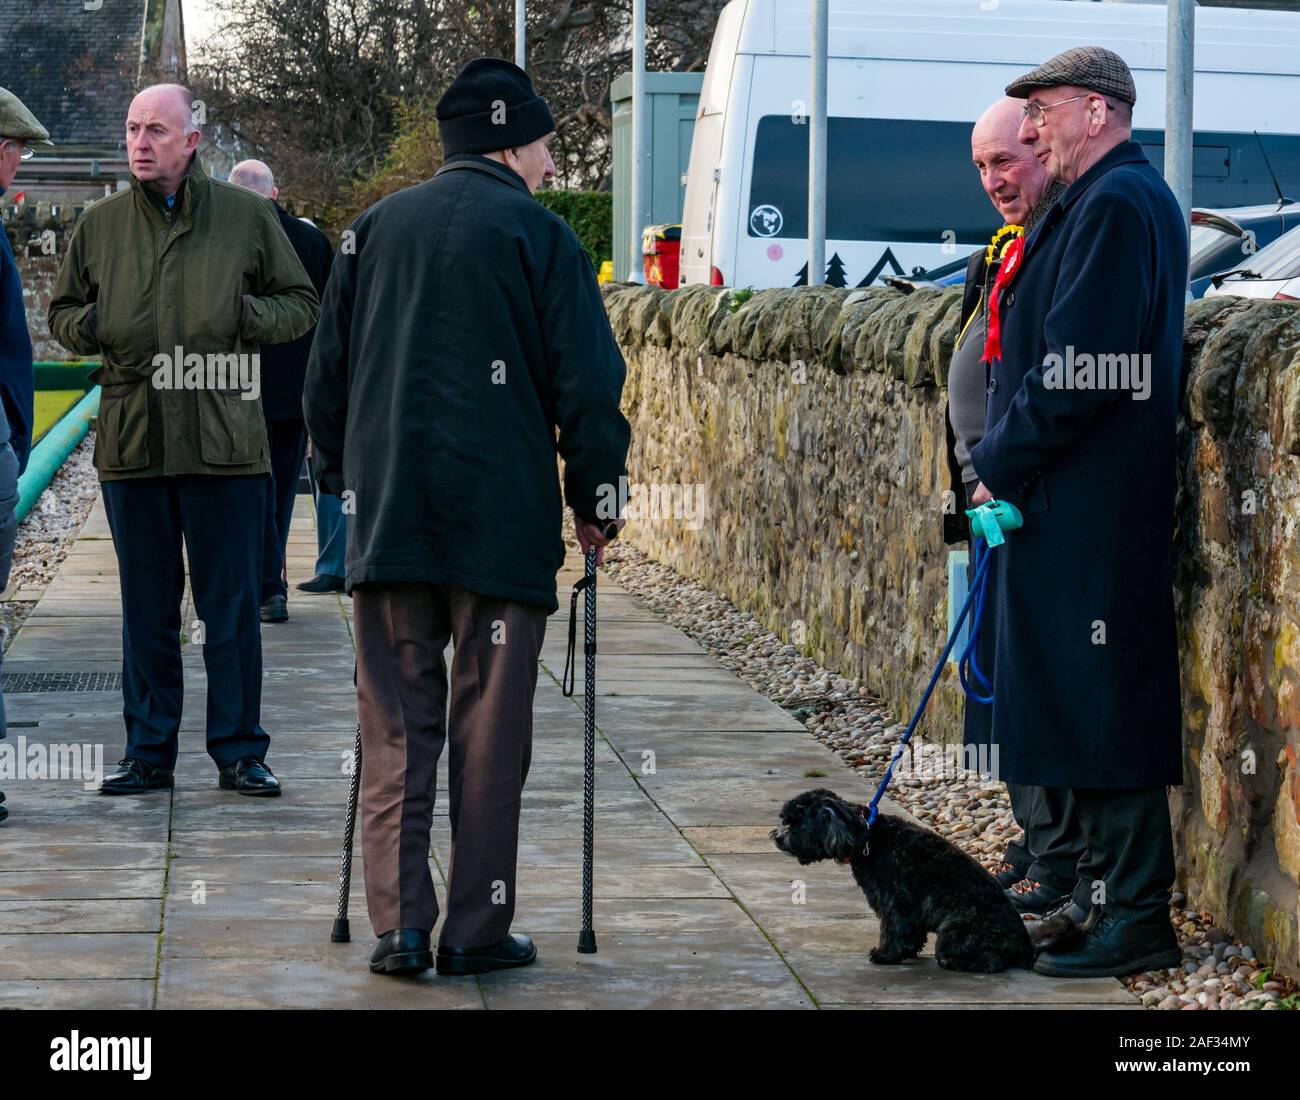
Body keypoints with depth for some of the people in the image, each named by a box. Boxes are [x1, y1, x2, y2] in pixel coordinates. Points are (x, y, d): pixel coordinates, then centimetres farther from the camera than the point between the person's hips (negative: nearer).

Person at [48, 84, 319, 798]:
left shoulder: (246, 217, 3)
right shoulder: (100, 224, 9)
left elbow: (302, 304, 9)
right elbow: (61, 311, 19)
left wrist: (249, 316, -10)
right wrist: (89, 326, -4)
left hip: (225, 442, -2)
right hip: (131, 441, 2)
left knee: (231, 605, 2)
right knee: (146, 607, 9)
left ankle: (239, 751, 10)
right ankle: (148, 751, 17)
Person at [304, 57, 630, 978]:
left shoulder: (375, 229, 12)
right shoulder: (536, 234, -2)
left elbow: (326, 373, 16)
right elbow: (587, 383, -5)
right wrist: (594, 502, 6)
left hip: (386, 519, 4)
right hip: (502, 521, -3)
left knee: (396, 728, 6)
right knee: (488, 731, 3)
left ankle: (400, 925, 0)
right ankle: (478, 929, 5)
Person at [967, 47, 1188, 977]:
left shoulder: (1117, 204, -14)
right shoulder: (1110, 200, 19)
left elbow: (1077, 370, -20)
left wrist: (1000, 468, -11)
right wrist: (1006, 469, 12)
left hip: (1092, 512, -10)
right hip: (1067, 504, 10)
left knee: (1104, 707, -7)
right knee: (1073, 700, 14)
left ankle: (1135, 920, -4)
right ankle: (1094, 889, 22)